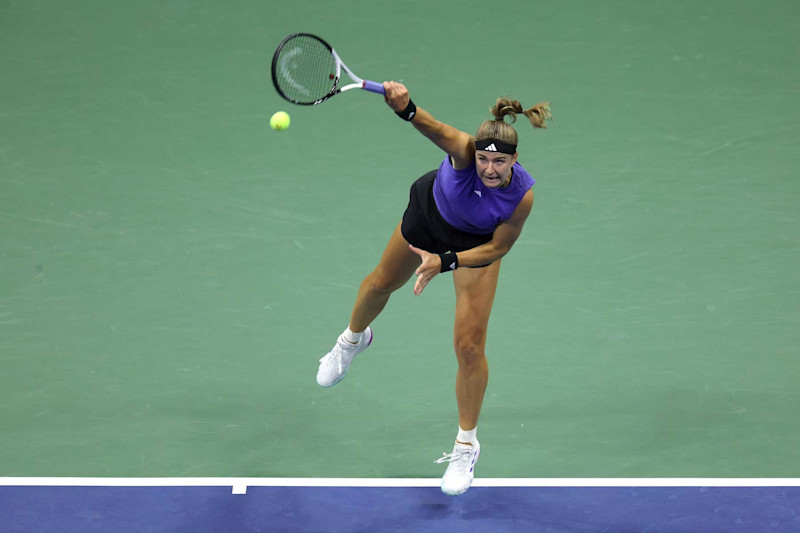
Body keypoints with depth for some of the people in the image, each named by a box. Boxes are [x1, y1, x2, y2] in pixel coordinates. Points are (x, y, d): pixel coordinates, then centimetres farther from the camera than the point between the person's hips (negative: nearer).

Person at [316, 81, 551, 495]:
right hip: (430, 211, 1)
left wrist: (445, 263, -32)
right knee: (383, 281, 26)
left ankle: (466, 445, 19)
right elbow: (433, 128, -63)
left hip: (477, 244, -1)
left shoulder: (522, 195, -38)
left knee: (469, 347, -3)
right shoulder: (464, 150, -41)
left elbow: (498, 247, -23)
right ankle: (353, 339, 63)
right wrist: (405, 107, -84)